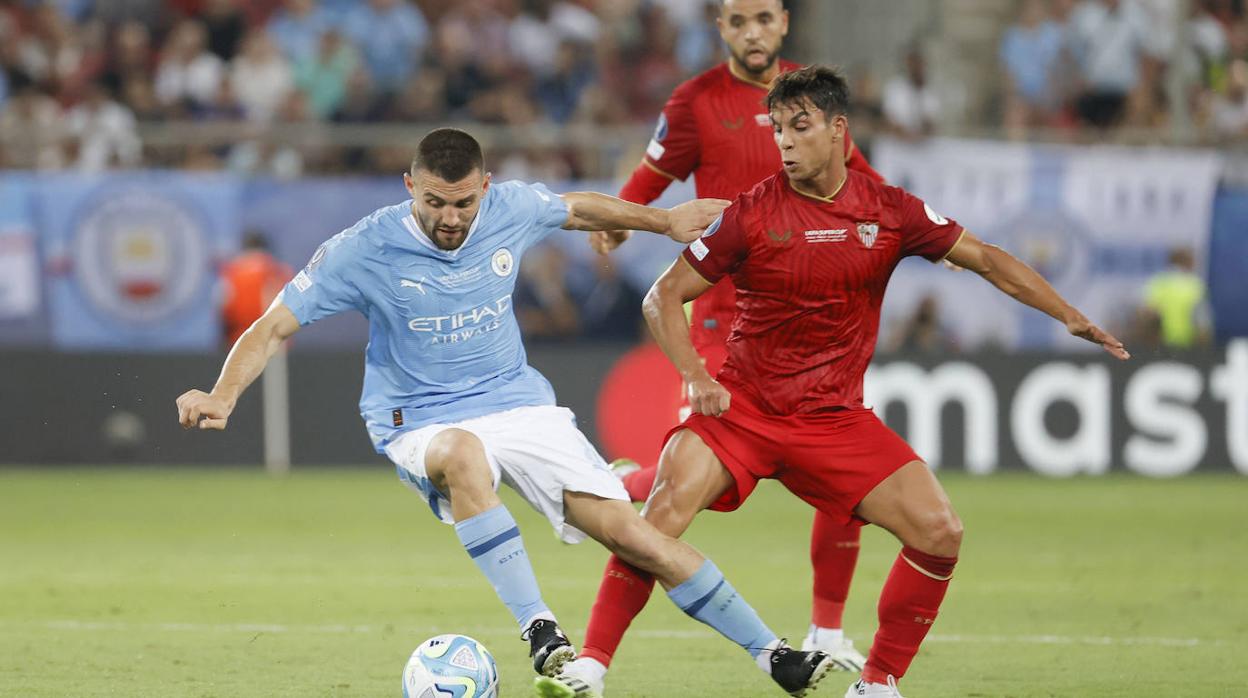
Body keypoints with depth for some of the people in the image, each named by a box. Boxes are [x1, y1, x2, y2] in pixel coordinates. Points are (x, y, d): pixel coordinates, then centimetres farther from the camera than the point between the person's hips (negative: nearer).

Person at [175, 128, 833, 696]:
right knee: (463, 453, -41)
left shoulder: (510, 210, -6)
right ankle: (537, 628, -38)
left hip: (519, 403, 3)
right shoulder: (365, 249, -15)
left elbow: (579, 209, 17)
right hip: (421, 424, -3)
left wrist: (666, 220, 29)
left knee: (631, 531, -9)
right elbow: (273, 328, -12)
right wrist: (222, 397, -28)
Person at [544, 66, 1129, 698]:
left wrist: (1070, 317, -2)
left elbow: (986, 260, 6)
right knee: (669, 504, -27)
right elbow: (664, 297, -4)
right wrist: (696, 378, -19)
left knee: (940, 532, -11)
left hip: (835, 418, 3)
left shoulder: (889, 212, -2)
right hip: (743, 404, -3)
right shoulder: (751, 213, -8)